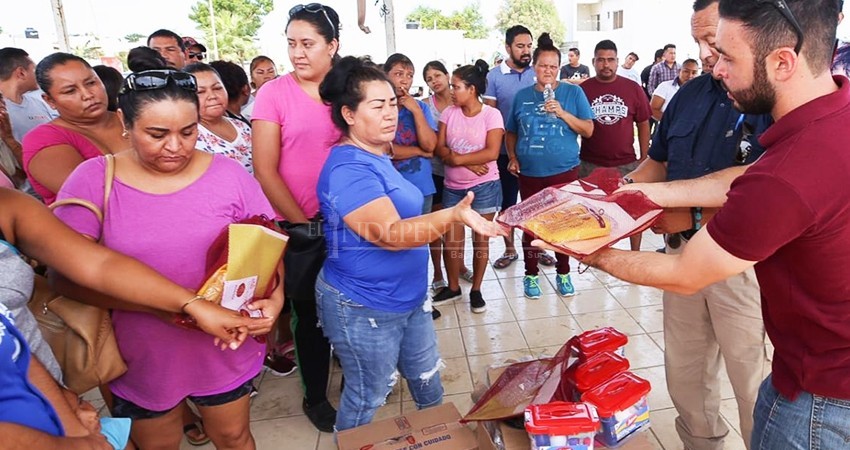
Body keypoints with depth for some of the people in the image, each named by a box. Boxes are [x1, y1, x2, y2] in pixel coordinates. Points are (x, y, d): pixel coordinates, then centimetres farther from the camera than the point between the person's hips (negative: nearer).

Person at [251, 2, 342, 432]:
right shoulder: (274, 93, -7)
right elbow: (265, 171, -9)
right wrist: (303, 223, -8)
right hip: (300, 227, -2)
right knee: (311, 313, 10)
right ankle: (315, 396, 31)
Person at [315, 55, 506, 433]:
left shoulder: (377, 157, 7)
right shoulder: (349, 168, -26)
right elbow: (388, 234, -35)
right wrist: (453, 215, -48)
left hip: (408, 297, 10)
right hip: (364, 308, -10)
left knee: (427, 381, 24)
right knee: (367, 399, 11)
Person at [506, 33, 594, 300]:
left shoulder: (573, 92, 0)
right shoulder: (522, 96, 6)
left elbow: (588, 130, -4)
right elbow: (511, 132, 15)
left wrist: (562, 112, -16)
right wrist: (513, 158, 0)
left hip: (564, 171, -1)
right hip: (530, 173, 2)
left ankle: (563, 274, 26)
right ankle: (531, 275, 24)